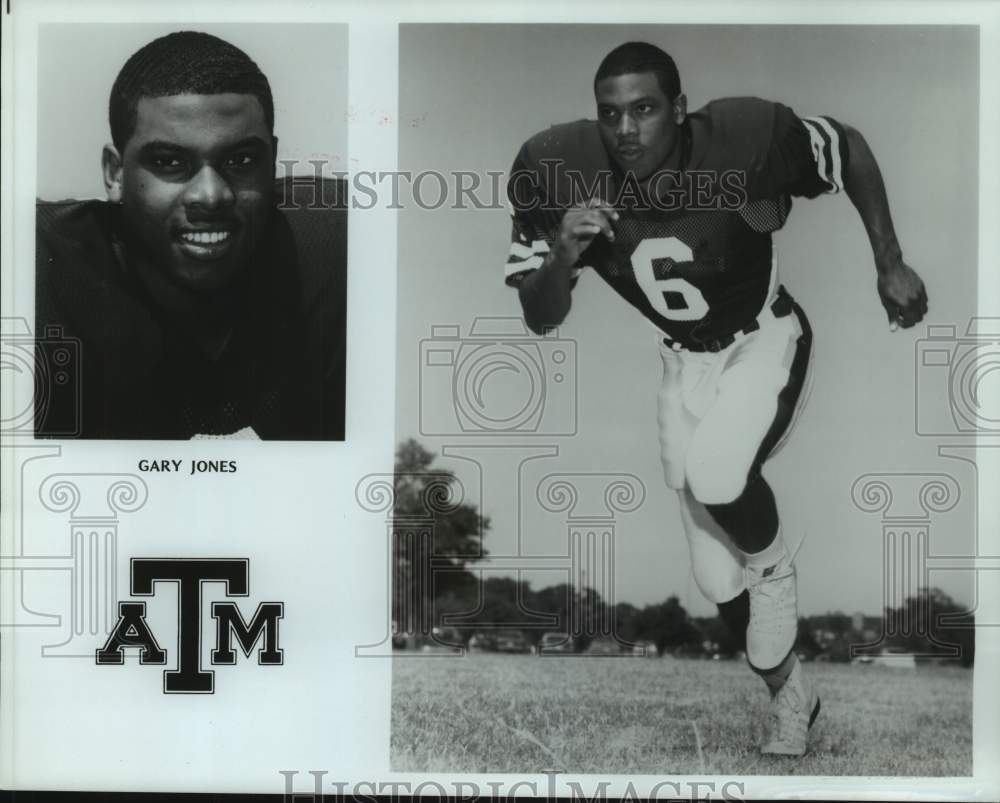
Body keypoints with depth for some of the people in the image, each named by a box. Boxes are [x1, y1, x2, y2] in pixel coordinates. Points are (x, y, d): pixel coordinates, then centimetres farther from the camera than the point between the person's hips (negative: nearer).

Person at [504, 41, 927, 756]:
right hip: (684, 363, 4)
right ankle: (792, 697, 31)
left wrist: (892, 266, -9)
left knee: (716, 474, -34)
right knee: (716, 581, 7)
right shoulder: (563, 170, -21)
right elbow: (540, 319, -15)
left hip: (766, 341, -3)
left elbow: (849, 148, -9)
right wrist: (562, 255, -35)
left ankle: (771, 562, -1)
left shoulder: (744, 136, -29)